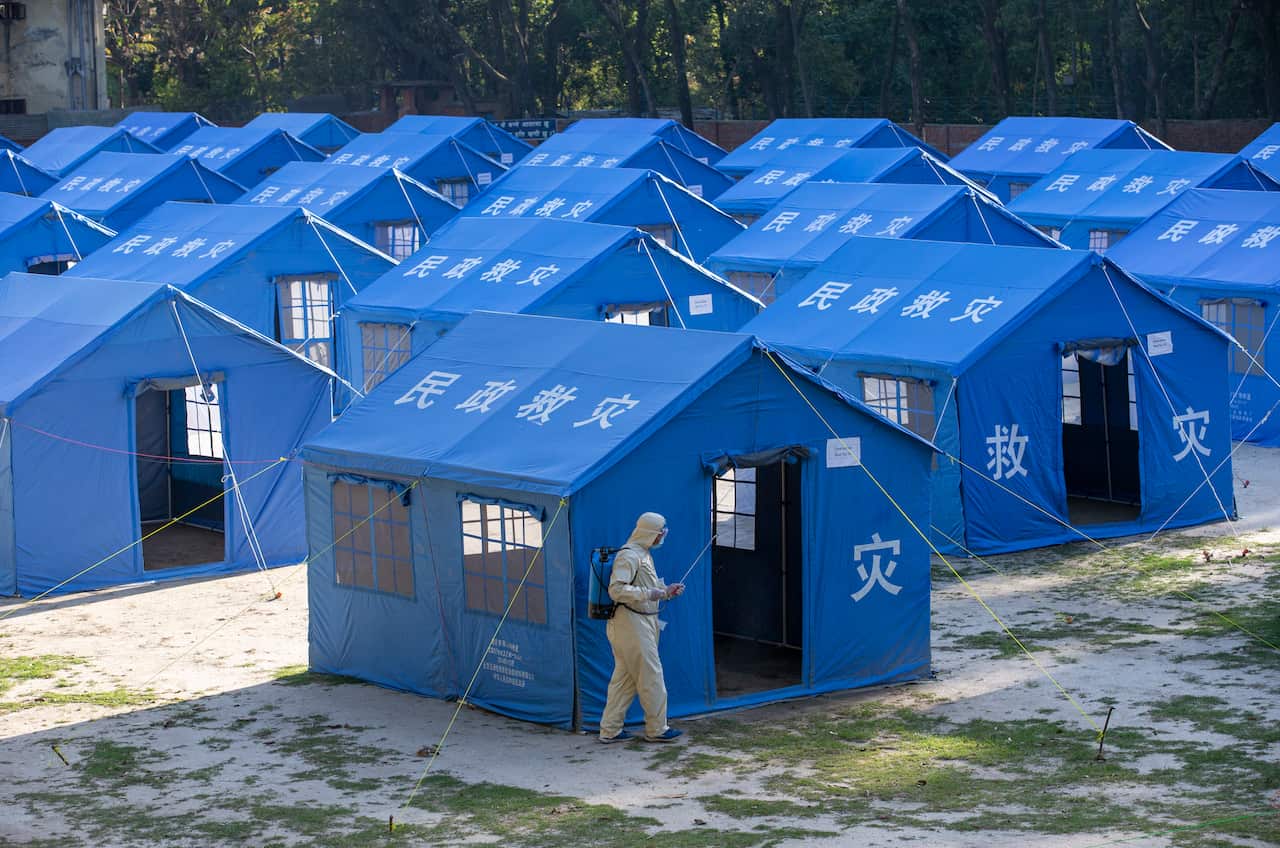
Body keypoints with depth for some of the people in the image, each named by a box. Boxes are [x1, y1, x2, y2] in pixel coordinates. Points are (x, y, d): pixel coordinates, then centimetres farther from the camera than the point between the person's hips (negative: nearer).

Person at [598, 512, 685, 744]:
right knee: (650, 676, -3)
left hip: (643, 623, 11)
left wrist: (665, 591, 12)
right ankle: (656, 729, 7)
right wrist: (648, 594, -27)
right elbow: (616, 590, -25)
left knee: (624, 677, 11)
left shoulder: (644, 554, 17)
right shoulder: (628, 556, -16)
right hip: (630, 623, -11)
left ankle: (610, 730, 14)